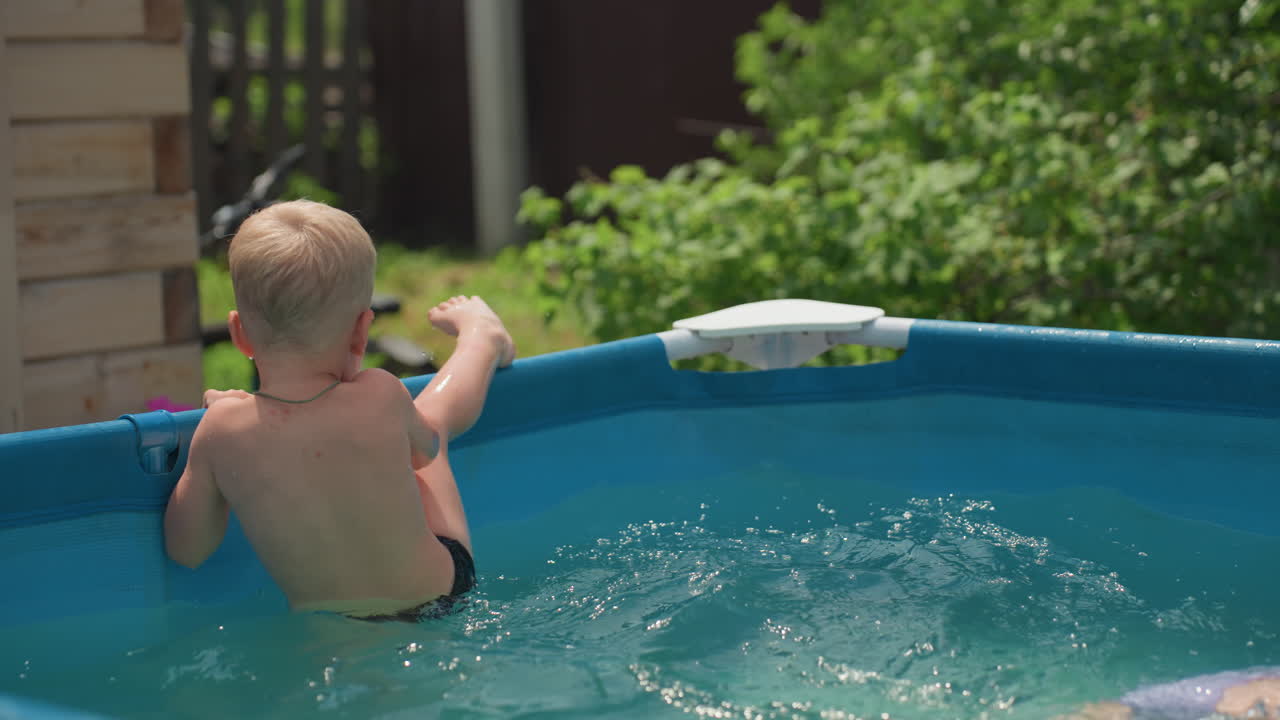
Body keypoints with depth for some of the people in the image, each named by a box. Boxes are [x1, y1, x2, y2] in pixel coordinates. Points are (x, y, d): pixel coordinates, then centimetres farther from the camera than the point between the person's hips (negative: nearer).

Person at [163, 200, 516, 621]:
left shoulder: (223, 429, -24)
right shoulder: (381, 399, -25)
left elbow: (186, 550, -7)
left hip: (329, 629, 1)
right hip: (441, 590, -1)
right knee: (435, 412, 25)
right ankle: (481, 336, 58)